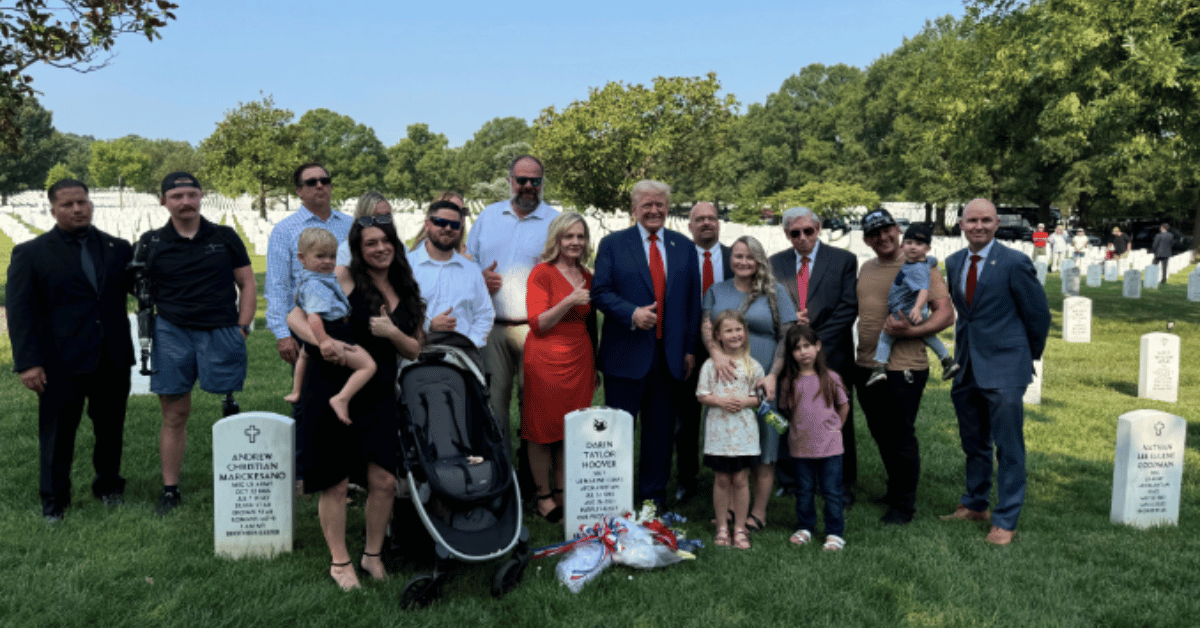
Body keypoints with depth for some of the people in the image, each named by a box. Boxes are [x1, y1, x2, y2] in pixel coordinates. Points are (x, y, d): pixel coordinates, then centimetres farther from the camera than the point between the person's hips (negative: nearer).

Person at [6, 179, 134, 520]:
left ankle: (108, 485, 33)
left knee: (111, 429, 14)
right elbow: (18, 310, -4)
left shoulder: (118, 249, 8)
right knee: (57, 434, 7)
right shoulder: (30, 253, 0)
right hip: (62, 364, -2)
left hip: (113, 361, 3)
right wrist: (27, 361, -11)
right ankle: (54, 501, 23)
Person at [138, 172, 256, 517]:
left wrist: (242, 328, 1)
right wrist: (149, 329, -1)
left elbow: (247, 284, 10)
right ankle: (170, 489, 15)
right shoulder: (152, 243, 8)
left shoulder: (224, 237, 8)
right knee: (174, 414, 5)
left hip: (221, 332, 0)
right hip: (172, 333, 1)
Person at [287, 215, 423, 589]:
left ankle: (373, 555, 23)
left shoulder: (406, 291, 9)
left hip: (379, 395, 4)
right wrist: (323, 341, -29)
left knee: (384, 481, 1)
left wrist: (392, 332, -11)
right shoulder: (343, 278, -5)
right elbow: (295, 317, -10)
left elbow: (413, 351, 10)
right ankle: (339, 562, 22)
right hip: (332, 391, -4)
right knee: (336, 484, 4)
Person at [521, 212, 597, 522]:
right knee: (543, 431, 1)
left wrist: (594, 365, 16)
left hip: (579, 359, 6)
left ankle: (563, 491, 18)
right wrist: (568, 302, -24)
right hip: (546, 360, -5)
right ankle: (543, 496, 11)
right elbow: (538, 324, -11)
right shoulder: (542, 273, -6)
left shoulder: (587, 277, 12)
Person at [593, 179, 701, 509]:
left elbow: (693, 300, 10)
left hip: (670, 355, 3)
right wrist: (632, 313, -20)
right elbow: (601, 292, -4)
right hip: (626, 354, -3)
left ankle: (654, 498, 22)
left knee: (661, 430, 10)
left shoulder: (684, 246, 11)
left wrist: (690, 349, 5)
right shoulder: (613, 243, 3)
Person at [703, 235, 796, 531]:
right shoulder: (716, 291, 11)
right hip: (724, 380, 2)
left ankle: (759, 513, 13)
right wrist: (716, 353, -22)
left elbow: (787, 337, 0)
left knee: (763, 450, 2)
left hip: (761, 382, -2)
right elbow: (706, 326, -1)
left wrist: (773, 376, -11)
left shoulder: (775, 291, 4)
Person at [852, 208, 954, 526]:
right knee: (880, 435, 17)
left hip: (903, 368, -7)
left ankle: (904, 505, 16)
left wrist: (911, 331, -25)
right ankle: (894, 491, 35)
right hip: (866, 367, 7)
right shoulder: (866, 268, 12)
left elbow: (946, 314, -12)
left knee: (901, 437, 2)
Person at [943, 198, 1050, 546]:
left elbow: (1038, 314, -4)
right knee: (974, 443, 19)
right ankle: (975, 504, 34)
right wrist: (965, 349, 15)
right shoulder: (953, 263, 7)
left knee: (1008, 448, 0)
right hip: (966, 368, 6)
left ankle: (1005, 520, 10)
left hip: (1003, 368, -6)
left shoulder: (1014, 263, -12)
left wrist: (1029, 355, 5)